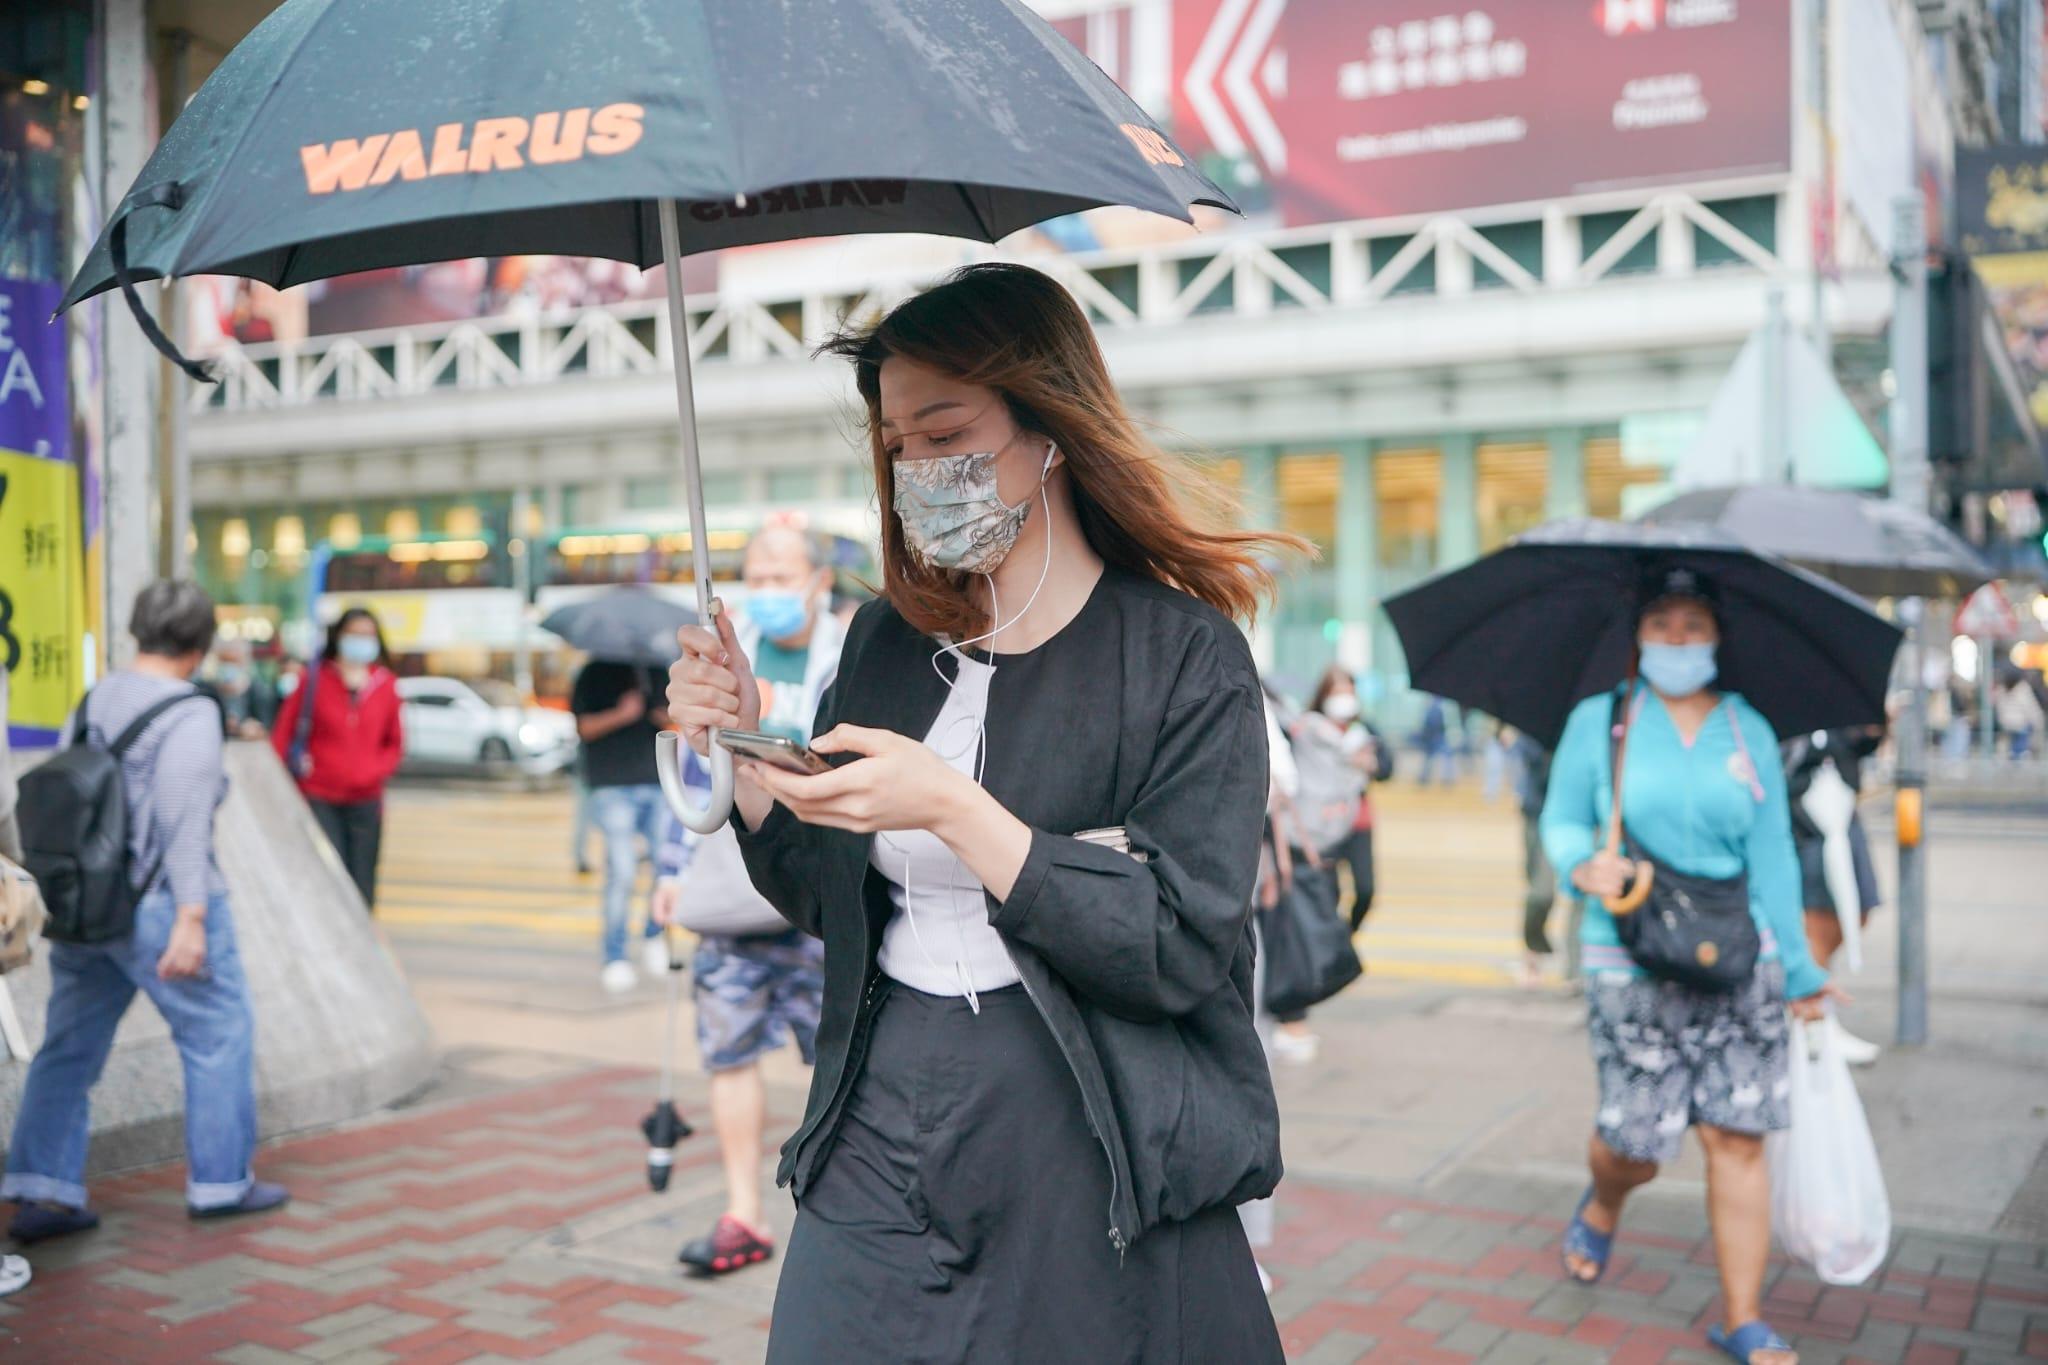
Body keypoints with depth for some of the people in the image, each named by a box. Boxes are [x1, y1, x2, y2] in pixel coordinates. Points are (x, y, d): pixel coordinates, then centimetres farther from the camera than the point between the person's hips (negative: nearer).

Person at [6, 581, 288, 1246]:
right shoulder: (190, 715, -14)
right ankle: (220, 1182, 16)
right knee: (219, 1036, 8)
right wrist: (191, 919, -20)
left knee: (69, 1047, 12)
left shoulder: (89, 703, 7)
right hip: (158, 904, -7)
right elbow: (185, 824, -19)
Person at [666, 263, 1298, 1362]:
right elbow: (826, 901, 12)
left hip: (1088, 1171, -4)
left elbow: (1182, 950, -18)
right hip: (879, 1143, 4)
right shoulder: (889, 640, 6)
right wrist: (746, 754, -4)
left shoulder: (1184, 655, -10)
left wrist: (954, 809, -25)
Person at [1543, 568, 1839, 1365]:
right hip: (1632, 965, -2)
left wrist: (1799, 969, 5)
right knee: (1637, 1141, 1)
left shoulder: (1749, 731, 7)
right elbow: (1561, 819, 4)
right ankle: (1602, 1208, 39)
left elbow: (1772, 853, 6)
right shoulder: (1597, 721, 3)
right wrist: (1584, 864, -19)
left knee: (1737, 1138, -1)